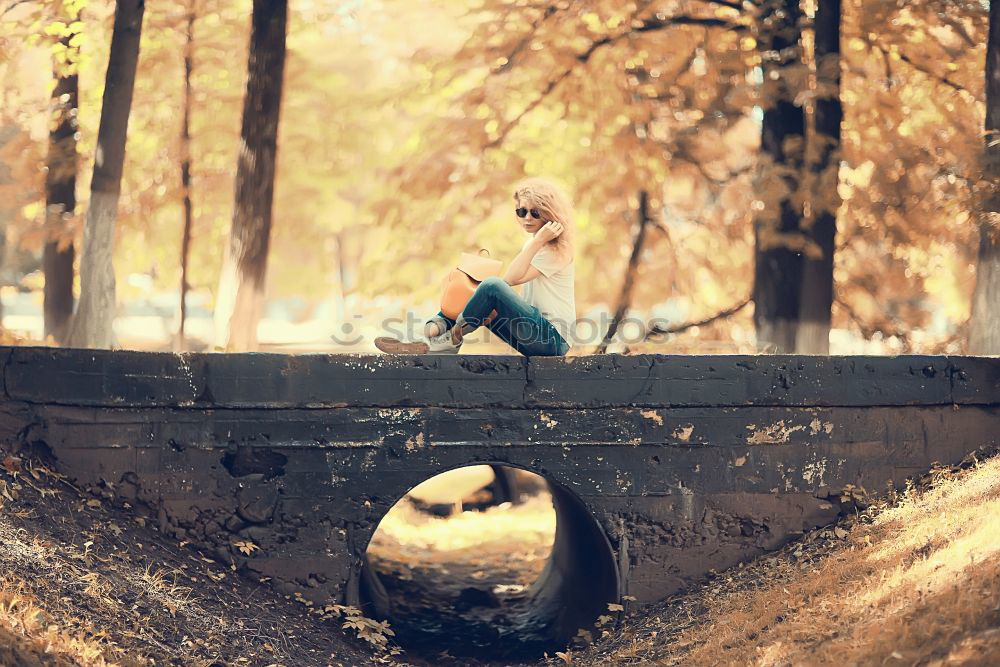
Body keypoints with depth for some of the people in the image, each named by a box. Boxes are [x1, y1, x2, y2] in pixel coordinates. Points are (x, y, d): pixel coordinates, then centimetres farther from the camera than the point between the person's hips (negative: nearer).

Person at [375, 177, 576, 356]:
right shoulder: (533, 243, 18)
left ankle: (451, 339, -14)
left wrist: (538, 241, -19)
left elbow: (512, 278, -19)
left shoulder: (556, 250, -9)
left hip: (553, 339, -9)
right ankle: (433, 329, -14)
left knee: (492, 286, -27)